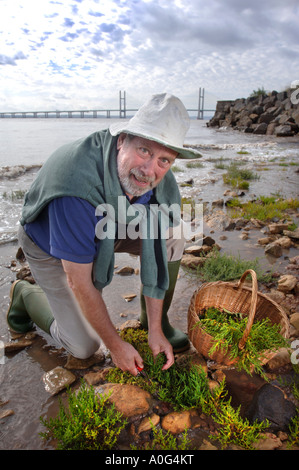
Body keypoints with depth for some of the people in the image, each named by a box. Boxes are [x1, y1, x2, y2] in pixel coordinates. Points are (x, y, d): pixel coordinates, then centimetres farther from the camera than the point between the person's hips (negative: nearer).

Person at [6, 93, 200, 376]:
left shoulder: (161, 184, -23)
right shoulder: (77, 185, -42)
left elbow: (155, 257, -15)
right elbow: (79, 282, -33)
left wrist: (155, 329, -14)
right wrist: (116, 345, -20)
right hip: (48, 247, -5)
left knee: (170, 240, -15)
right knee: (84, 347, 0)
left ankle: (153, 321, 6)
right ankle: (26, 295, 24)